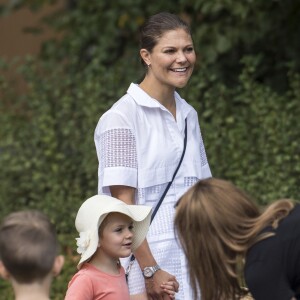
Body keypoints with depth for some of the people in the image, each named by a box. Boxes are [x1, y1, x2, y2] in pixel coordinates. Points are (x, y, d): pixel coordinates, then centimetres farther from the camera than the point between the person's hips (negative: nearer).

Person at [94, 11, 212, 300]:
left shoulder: (188, 115, 12)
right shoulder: (122, 117, -8)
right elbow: (123, 205, -12)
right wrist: (151, 271, -17)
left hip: (193, 262, 6)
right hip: (145, 262, -6)